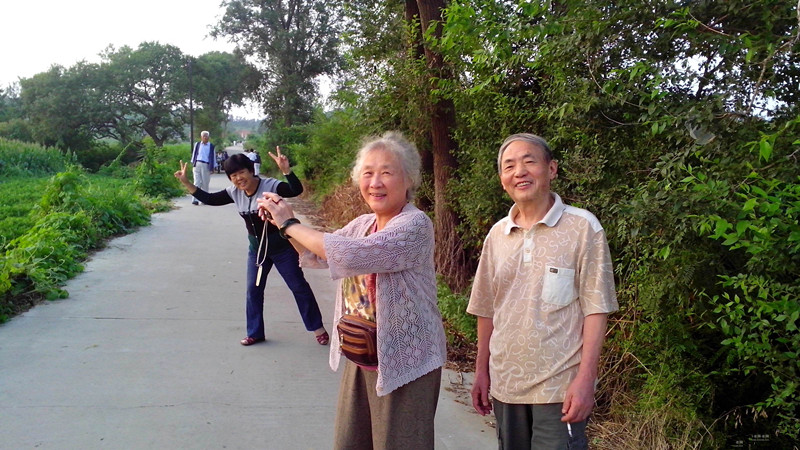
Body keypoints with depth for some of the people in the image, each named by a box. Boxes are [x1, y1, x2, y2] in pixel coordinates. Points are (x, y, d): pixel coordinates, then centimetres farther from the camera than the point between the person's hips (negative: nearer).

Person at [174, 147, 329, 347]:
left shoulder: (271, 186, -23)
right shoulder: (234, 193, -4)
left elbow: (297, 190, -37)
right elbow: (209, 199, 3)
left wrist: (285, 169, -53)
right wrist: (186, 183, -6)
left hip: (281, 246, -6)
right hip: (256, 249, 6)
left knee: (299, 287, 4)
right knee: (253, 290, 11)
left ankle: (318, 328, 17)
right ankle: (255, 333, 26)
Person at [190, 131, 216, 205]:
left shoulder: (211, 146, 7)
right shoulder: (197, 144, 10)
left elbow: (213, 157, 9)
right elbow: (194, 154, 13)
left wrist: (212, 168, 6)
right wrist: (193, 165, 9)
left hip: (206, 166, 0)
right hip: (197, 165, 0)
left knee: (205, 183, 3)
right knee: (197, 182, -6)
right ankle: (195, 199, -10)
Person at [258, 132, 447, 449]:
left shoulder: (414, 225, -20)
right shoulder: (363, 224, 5)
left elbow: (349, 255, -32)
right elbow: (316, 255, 20)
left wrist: (290, 224, -19)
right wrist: (285, 221, 2)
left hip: (403, 365, -7)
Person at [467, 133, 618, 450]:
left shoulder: (582, 227, -7)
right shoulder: (497, 234, 7)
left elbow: (595, 309, -8)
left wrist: (585, 379, -13)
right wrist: (481, 371, 10)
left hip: (559, 386, -4)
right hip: (505, 384, 5)